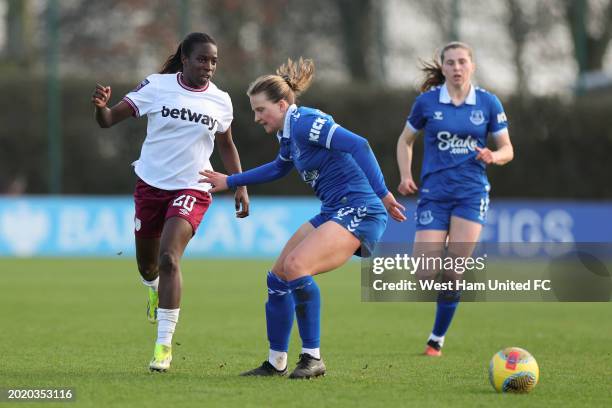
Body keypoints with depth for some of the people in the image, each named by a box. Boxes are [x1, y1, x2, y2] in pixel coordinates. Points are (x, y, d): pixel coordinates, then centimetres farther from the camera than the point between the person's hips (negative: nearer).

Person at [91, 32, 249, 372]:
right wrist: (101, 107, -32)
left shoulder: (220, 101, -2)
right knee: (146, 263, 15)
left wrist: (240, 186, 8)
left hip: (191, 190, -1)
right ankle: (154, 289, 55)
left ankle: (164, 344, -18)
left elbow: (226, 146, 15)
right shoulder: (156, 86, -9)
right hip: (150, 185, 1)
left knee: (168, 258, -21)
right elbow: (109, 120, -9)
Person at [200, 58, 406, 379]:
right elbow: (279, 168, 37)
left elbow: (358, 145, -26)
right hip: (334, 212, 11)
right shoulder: (289, 134, 14)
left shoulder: (304, 122, -15)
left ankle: (313, 358, -13)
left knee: (296, 267, -25)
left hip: (358, 211, -11)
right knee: (278, 278, 10)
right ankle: (276, 362, 18)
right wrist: (230, 182, 40)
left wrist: (382, 194, -29)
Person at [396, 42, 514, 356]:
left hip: (472, 192, 0)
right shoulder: (427, 101, 0)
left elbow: (507, 149, 7)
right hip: (434, 192, 0)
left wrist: (494, 156, -16)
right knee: (424, 272, -11)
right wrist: (406, 176, -1)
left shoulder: (488, 103, 2)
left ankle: (437, 338, 6)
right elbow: (405, 140, 13)